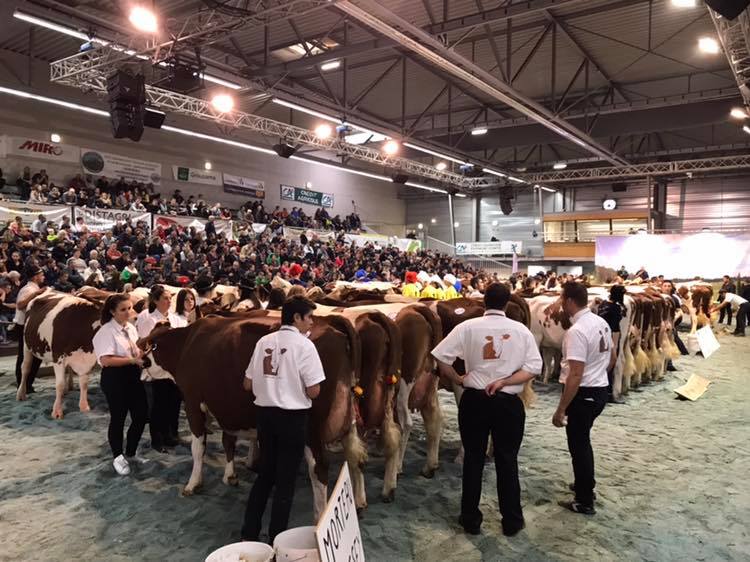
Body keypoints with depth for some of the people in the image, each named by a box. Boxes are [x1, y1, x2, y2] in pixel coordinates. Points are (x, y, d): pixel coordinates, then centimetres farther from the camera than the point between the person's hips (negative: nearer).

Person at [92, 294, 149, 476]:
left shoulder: (130, 328, 8)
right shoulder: (106, 331, -16)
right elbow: (105, 360, -23)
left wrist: (142, 354, -2)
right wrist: (132, 360, -22)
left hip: (133, 376, 8)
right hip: (114, 379, -7)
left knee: (141, 415, 10)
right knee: (118, 418, 5)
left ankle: (130, 454, 28)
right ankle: (118, 458, 24)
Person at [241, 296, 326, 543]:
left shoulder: (264, 342, 3)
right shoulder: (304, 345, -14)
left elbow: (248, 385, 7)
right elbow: (313, 391, -15)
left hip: (265, 414, 6)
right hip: (292, 417, -5)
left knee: (265, 474, 20)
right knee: (285, 480, 7)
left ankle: (249, 534, 25)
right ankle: (276, 539, 17)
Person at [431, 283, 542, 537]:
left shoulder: (468, 327, -7)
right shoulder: (521, 330, -3)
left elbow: (440, 358, -12)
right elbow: (533, 368, -7)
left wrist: (457, 379, 2)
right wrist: (504, 382, -9)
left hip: (474, 401, 0)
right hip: (509, 403, 1)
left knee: (473, 459, 14)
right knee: (507, 460, 15)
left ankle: (470, 519, 24)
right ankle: (512, 520, 25)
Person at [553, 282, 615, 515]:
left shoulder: (576, 331, -24)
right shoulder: (601, 323, 4)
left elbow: (575, 376, -26)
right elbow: (612, 358, 16)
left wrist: (560, 410, -22)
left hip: (583, 394, -9)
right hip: (600, 390, 9)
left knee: (578, 445, 6)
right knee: (583, 441, 25)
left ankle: (585, 502, 19)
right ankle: (586, 484, 43)